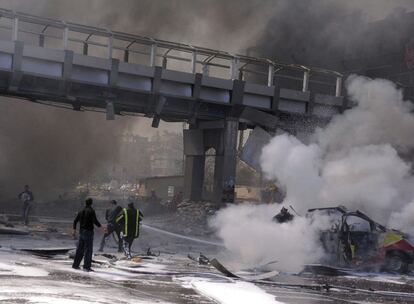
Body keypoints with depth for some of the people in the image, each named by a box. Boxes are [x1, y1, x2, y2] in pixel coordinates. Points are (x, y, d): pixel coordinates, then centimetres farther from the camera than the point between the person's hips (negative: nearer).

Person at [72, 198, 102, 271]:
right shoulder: (91, 211, -11)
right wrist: (100, 226, -2)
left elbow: (75, 221, 13)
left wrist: (74, 229, 19)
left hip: (81, 232, 7)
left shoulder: (81, 211, 10)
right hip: (88, 232, -7)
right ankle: (87, 266, -7)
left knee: (80, 249, 14)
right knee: (88, 250, -5)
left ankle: (75, 264, 18)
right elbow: (95, 221, -17)